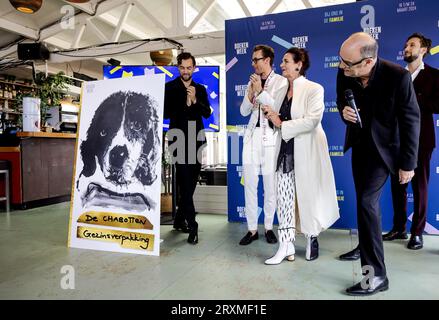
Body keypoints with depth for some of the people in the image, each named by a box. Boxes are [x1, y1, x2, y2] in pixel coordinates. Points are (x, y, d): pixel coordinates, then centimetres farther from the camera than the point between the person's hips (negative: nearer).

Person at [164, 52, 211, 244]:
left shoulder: (200, 89, 14)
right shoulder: (170, 87, 5)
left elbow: (207, 113, 4)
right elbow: (166, 113, -5)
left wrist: (195, 101, -11)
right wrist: (185, 105, -10)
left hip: (196, 140, 4)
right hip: (179, 139, -4)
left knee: (191, 182, 8)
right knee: (185, 183, -10)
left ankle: (179, 220, 24)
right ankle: (192, 226, -7)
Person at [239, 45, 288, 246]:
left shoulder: (281, 81, 0)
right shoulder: (252, 82, 15)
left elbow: (279, 108, -12)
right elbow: (244, 112, 11)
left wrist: (260, 91, -12)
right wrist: (250, 94, -6)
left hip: (270, 137, -4)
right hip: (252, 135, 4)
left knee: (270, 184, 1)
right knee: (249, 184, 2)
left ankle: (269, 228, 16)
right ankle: (252, 229, 11)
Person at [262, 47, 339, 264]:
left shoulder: (314, 89, -6)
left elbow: (312, 120, -19)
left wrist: (282, 124, -14)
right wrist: (271, 115, 1)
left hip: (306, 152, -5)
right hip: (285, 151, 6)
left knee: (308, 195, 8)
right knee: (284, 197, 0)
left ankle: (312, 239, 30)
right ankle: (286, 246, 6)